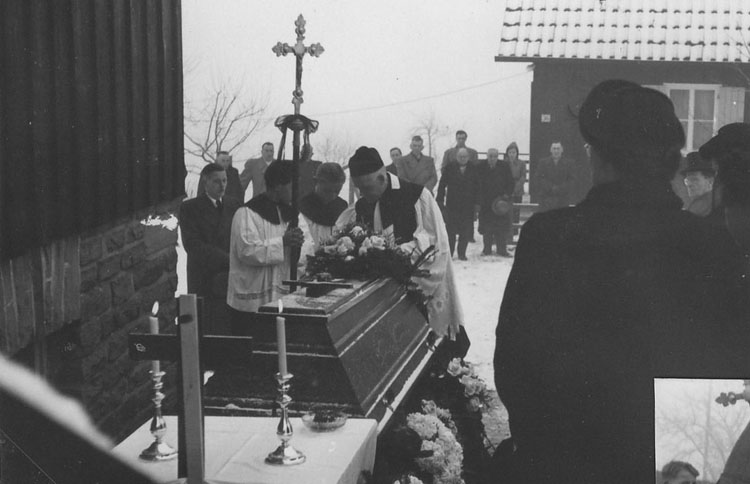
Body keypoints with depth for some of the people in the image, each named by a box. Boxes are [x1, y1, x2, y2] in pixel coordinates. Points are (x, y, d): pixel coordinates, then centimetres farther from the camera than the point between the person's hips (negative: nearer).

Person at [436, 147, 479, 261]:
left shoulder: (473, 169, 6)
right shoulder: (450, 168, 2)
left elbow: (477, 187, 7)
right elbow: (442, 185, 2)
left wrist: (476, 203, 1)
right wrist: (440, 202, -4)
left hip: (468, 205, 1)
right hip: (452, 205, -1)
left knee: (466, 231, 0)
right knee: (451, 230, 2)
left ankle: (462, 253, 9)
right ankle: (449, 254, 9)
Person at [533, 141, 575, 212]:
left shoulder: (568, 163, 7)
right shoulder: (543, 162, 7)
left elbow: (570, 180, 3)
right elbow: (539, 179, 0)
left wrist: (559, 188, -12)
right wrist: (551, 188, -12)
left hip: (563, 198, 0)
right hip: (546, 197, 0)